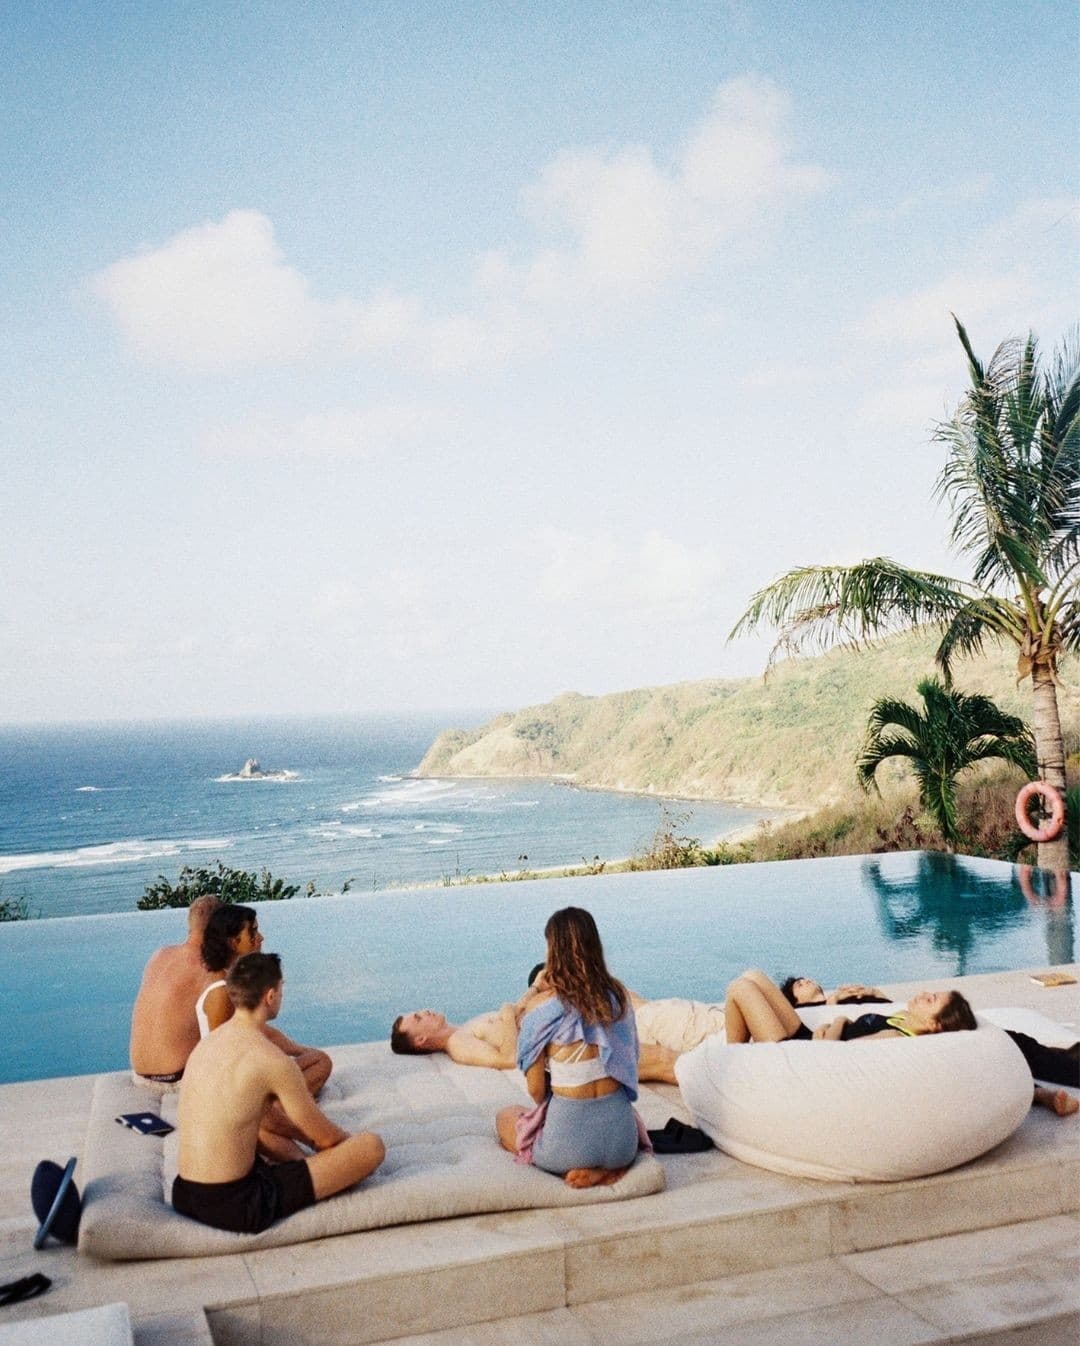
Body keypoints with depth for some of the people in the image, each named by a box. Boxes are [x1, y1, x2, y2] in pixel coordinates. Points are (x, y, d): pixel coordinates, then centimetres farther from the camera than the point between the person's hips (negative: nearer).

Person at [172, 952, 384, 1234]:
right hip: (235, 1206, -9)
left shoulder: (205, 1044, 9)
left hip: (184, 1196, 9)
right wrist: (352, 1142, 18)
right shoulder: (273, 1061, -16)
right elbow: (325, 1138, -5)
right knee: (371, 1146, -7)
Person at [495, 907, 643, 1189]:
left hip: (570, 1137, -3)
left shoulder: (544, 1006, -13)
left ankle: (581, 1169, 5)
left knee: (504, 1117, 29)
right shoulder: (618, 994, -1)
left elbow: (536, 1089, -6)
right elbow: (629, 1063, 10)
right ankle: (611, 1166, 8)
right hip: (622, 1139, 4)